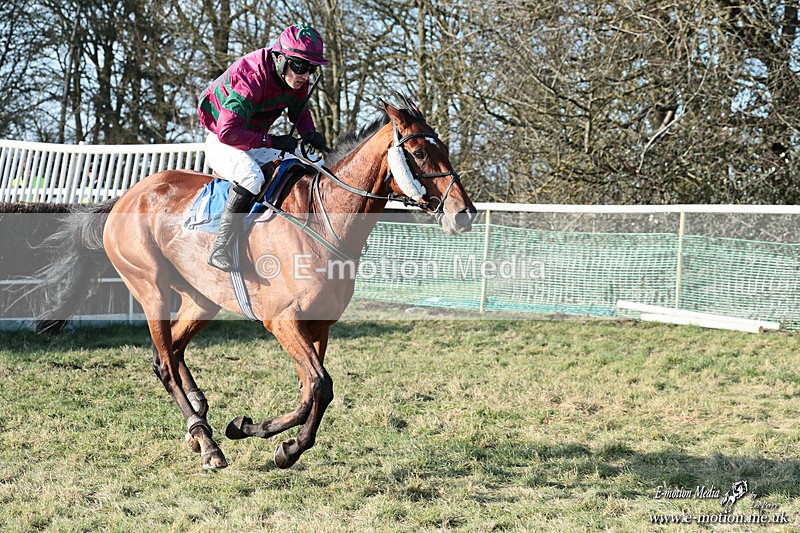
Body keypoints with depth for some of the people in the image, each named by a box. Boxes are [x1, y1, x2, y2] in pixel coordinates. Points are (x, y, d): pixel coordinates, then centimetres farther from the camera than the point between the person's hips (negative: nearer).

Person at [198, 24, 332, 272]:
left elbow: (299, 112, 11)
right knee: (251, 176, -37)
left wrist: (310, 134, -11)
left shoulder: (297, 79, -8)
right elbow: (229, 132, -38)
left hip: (257, 143, 9)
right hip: (221, 142, -9)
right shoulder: (251, 78, -33)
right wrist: (272, 142, -36)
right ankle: (221, 248, -33)